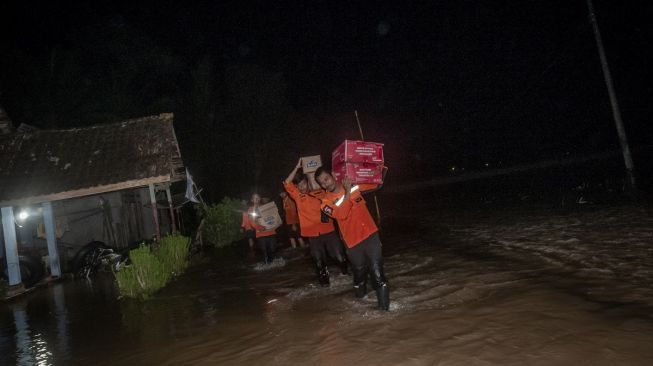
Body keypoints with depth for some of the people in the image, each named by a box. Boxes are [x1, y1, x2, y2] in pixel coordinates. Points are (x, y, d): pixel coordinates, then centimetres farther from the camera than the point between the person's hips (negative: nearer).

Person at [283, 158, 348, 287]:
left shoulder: (320, 193, 5)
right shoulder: (298, 197, 4)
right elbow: (287, 184, -5)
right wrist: (297, 168, -5)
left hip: (328, 230, 0)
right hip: (313, 234, 0)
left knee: (340, 256, 3)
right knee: (319, 261, 10)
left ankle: (347, 273, 26)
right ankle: (324, 280, 29)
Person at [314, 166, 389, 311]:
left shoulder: (353, 185, 3)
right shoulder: (326, 202, -4)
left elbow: (377, 185, 16)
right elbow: (342, 215, -23)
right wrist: (347, 191, -25)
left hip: (370, 235, 0)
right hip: (353, 242, 0)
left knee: (377, 272, -8)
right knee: (359, 272, 16)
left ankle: (384, 306, 0)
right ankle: (360, 293, 46)